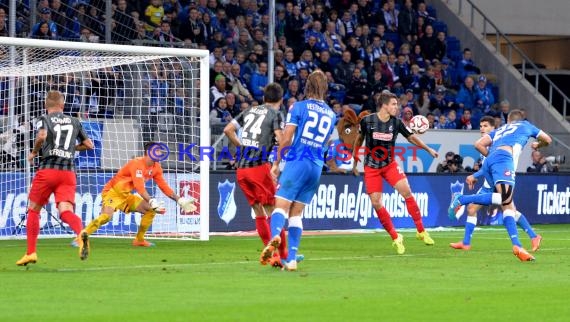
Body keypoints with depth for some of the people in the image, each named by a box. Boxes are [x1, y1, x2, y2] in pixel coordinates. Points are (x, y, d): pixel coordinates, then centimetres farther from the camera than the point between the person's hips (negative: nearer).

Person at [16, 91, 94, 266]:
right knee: (66, 211, -12)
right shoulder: (74, 121, 17)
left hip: (48, 169, -2)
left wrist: (34, 153, -1)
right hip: (69, 172, 2)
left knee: (33, 210, 14)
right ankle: (81, 233, -45)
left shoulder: (44, 119, 5)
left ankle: (31, 253, 13)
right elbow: (89, 145, 21)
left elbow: (42, 135, -17)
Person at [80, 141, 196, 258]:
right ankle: (81, 237, -30)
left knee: (151, 210, 2)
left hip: (127, 196, 9)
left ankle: (139, 240, 13)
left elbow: (164, 187, 9)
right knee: (107, 216, -32)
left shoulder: (156, 168, 2)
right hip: (112, 192, -9)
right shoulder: (137, 164, -24)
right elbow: (140, 188, -34)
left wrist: (179, 200, 1)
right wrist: (152, 202, -44)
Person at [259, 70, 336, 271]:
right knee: (296, 212, 10)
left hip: (297, 162, -5)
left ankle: (275, 236, -41)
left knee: (281, 205, -11)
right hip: (317, 167, 5)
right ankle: (291, 259, 2)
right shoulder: (331, 114, 14)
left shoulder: (299, 107, -1)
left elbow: (286, 139, -5)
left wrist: (276, 163, 1)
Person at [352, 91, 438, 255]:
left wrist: (428, 149, -2)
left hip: (389, 164, 1)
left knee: (406, 191, -17)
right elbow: (359, 138, 6)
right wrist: (355, 160, 12)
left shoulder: (396, 122, -6)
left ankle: (421, 231, -5)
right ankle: (396, 238, 4)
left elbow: (411, 137, 7)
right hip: (371, 167, -1)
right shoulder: (367, 121, -11)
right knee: (376, 203, -9)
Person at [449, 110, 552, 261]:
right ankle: (461, 199, -28)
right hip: (504, 159, -6)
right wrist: (537, 146, 61)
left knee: (508, 205, 1)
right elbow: (547, 140, 41)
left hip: (489, 163, 6)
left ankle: (517, 246, -12)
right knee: (505, 199, -25)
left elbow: (478, 144, 24)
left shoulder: (499, 130, 37)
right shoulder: (525, 125, 30)